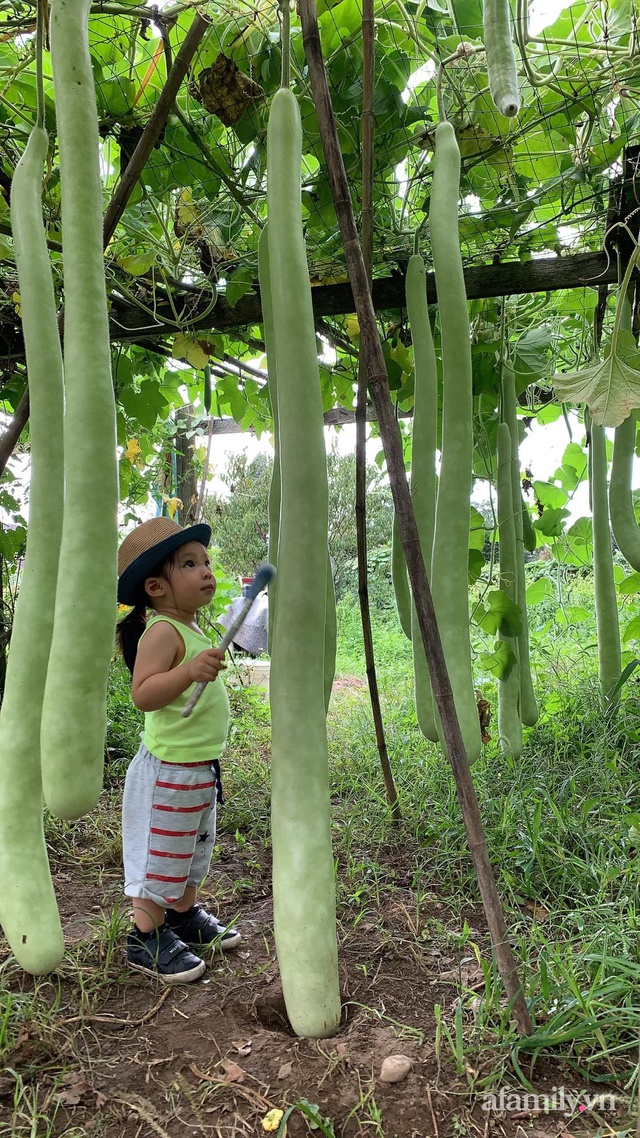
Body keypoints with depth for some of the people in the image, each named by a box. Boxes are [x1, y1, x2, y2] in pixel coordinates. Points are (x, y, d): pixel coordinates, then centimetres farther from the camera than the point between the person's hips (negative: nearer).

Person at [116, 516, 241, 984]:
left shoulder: (190, 629, 8)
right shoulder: (161, 631, -21)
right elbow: (143, 694, -35)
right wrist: (190, 671, -45)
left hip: (202, 769, 10)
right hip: (169, 770, -10)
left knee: (194, 850, 24)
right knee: (162, 856, 5)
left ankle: (185, 915, 42)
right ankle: (147, 938, 22)